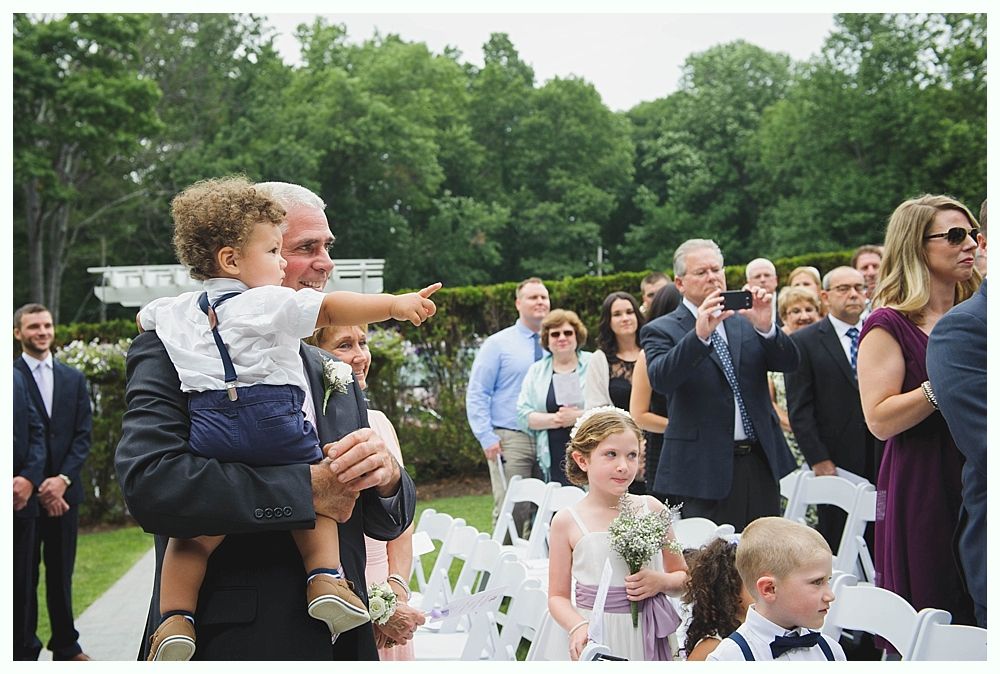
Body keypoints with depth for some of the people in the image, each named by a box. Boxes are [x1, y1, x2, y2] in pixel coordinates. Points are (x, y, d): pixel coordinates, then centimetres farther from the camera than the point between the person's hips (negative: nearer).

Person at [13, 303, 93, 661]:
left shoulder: (74, 378, 11)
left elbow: (83, 435, 6)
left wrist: (63, 479, -9)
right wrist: (38, 486, -11)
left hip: (64, 490, 4)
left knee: (61, 574, 11)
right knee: (23, 576, 2)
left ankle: (66, 646, 21)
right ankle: (26, 650, 11)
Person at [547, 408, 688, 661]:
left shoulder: (652, 509, 1)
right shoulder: (567, 521, -4)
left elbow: (684, 577, 12)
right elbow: (558, 596, 0)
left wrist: (661, 582, -8)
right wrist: (578, 627, -18)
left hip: (647, 637, 2)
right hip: (597, 637, -2)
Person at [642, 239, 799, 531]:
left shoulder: (745, 321, 11)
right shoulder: (661, 330, -1)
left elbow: (789, 362, 0)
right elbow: (660, 379, -20)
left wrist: (765, 327, -19)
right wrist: (700, 335, -33)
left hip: (762, 463, 5)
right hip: (706, 468, -4)